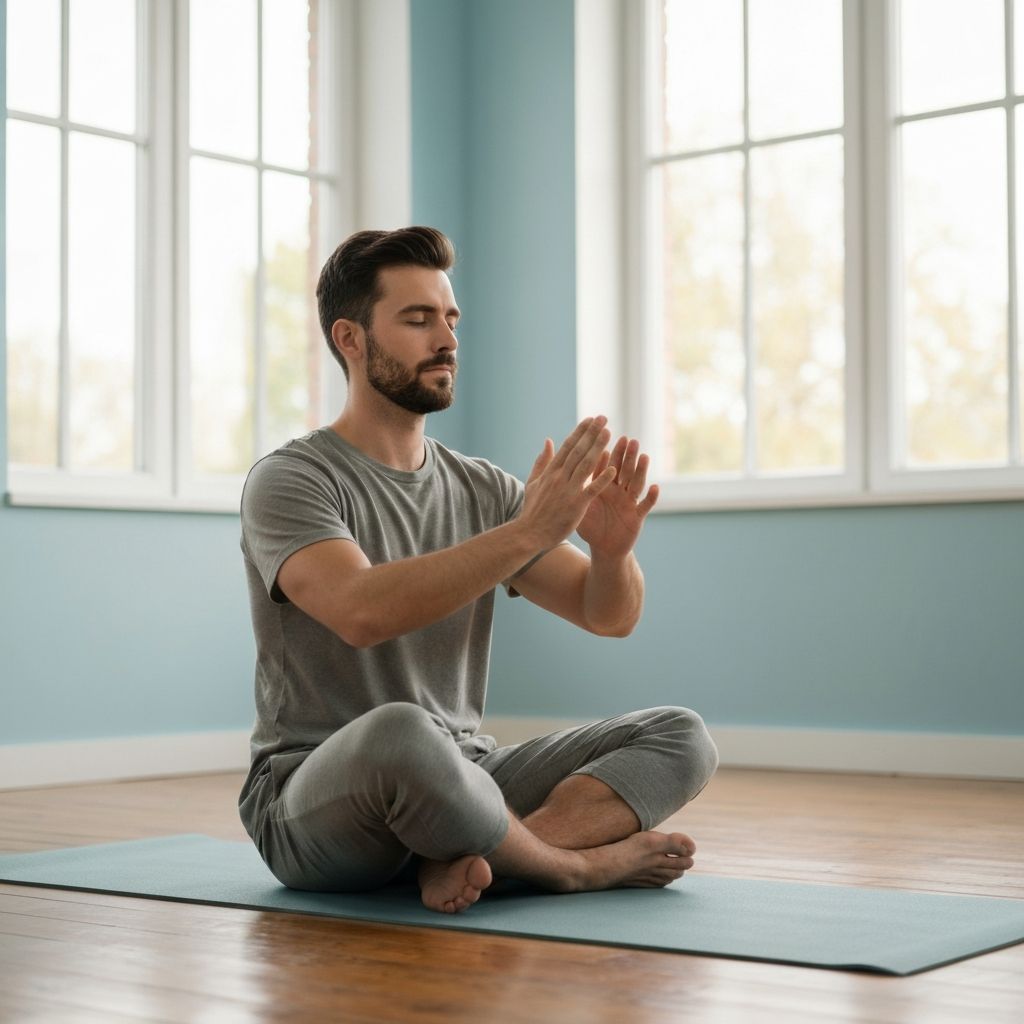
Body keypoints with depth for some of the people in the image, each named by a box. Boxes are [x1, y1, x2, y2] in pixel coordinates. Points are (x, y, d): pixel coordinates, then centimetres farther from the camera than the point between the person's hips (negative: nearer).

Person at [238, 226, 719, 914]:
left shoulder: (483, 489, 11)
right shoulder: (290, 482, -9)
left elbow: (609, 615, 4)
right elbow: (363, 612, -29)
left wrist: (613, 548, -20)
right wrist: (528, 531, -36)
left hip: (462, 783, 7)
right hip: (314, 804, -6)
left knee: (681, 737, -10)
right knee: (402, 732, -42)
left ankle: (470, 859, -28)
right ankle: (583, 865, -16)